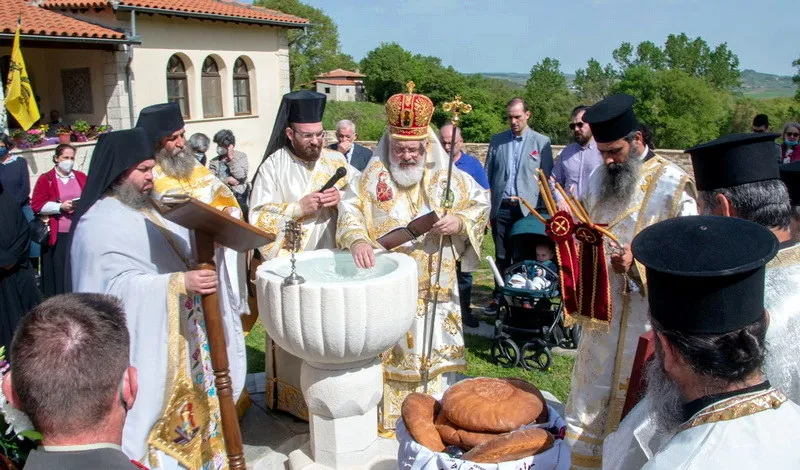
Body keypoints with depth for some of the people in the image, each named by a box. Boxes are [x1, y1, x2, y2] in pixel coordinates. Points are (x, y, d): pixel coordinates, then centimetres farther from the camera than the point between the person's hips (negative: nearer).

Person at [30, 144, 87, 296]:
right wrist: (60, 206, -14)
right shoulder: (45, 179, 3)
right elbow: (37, 205, -2)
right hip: (57, 235, -2)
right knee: (59, 272, -1)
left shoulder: (81, 177, 13)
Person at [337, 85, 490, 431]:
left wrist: (459, 221, -12)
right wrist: (357, 239, -27)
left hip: (434, 288, 1)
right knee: (387, 353, 7)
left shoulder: (447, 177, 3)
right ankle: (386, 414, 23)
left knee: (433, 349, 10)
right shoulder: (373, 176, 0)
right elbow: (350, 210, -7)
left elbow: (481, 203, 8)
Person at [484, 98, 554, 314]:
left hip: (527, 209, -2)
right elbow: (487, 174, 12)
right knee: (501, 255, 9)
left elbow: (547, 178, 2)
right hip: (500, 207, 2)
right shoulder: (497, 140, 10)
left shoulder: (542, 142, 3)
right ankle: (498, 296, 20)